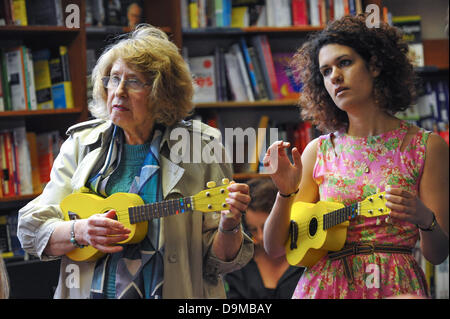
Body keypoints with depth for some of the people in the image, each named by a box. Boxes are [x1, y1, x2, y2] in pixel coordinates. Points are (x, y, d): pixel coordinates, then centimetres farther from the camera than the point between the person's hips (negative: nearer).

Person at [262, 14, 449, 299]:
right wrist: (286, 193, -9)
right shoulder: (319, 152, 7)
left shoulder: (427, 147, 2)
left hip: (395, 286, -2)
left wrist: (424, 219, -18)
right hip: (325, 285, 2)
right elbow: (275, 248, 7)